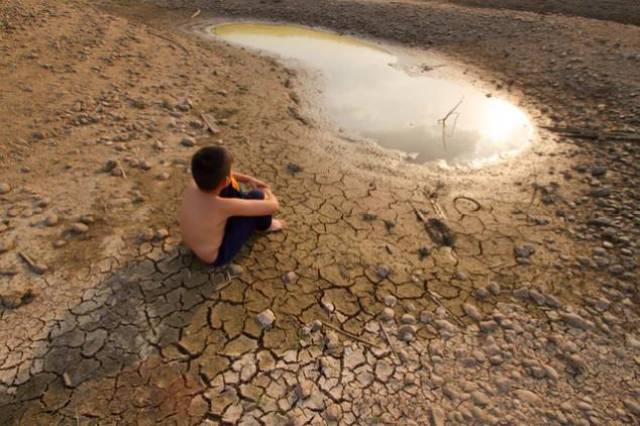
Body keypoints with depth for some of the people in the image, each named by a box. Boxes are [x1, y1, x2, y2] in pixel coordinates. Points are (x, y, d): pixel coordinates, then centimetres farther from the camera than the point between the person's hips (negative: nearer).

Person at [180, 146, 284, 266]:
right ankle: (264, 225, 19)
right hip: (216, 256, -6)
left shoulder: (193, 184, -19)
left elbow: (216, 174, 5)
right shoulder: (224, 206, -38)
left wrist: (249, 179, 0)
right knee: (256, 196, -14)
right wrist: (268, 193, -7)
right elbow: (273, 206, -30)